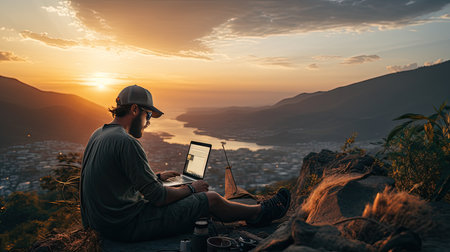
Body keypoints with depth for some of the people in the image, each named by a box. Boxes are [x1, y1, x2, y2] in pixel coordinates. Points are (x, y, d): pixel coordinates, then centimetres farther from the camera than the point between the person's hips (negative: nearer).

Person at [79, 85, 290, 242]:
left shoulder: (99, 135, 7)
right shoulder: (126, 142, -25)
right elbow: (158, 197, -21)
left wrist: (157, 177, 24)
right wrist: (191, 189, -4)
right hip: (126, 226, -10)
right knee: (212, 199, -2)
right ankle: (258, 213, 24)